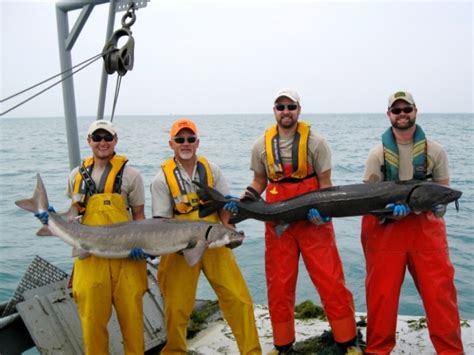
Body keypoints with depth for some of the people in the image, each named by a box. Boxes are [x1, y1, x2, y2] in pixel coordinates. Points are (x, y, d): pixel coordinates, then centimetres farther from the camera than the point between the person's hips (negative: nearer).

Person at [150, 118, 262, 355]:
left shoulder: (211, 169, 5)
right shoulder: (163, 178, -3)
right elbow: (161, 219, -6)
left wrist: (227, 230, -9)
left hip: (215, 244, 2)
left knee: (239, 299, -2)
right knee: (176, 307, 3)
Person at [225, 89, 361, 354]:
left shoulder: (315, 141, -3)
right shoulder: (262, 145, 4)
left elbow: (325, 182, -3)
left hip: (314, 223, -2)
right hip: (278, 225, 3)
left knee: (331, 282, -1)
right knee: (279, 286, 8)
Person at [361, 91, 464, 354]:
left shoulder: (435, 151, 4)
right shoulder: (378, 153, 2)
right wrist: (389, 208, -18)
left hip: (426, 226, 1)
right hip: (386, 226, 0)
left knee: (440, 290, 0)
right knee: (381, 291, 4)